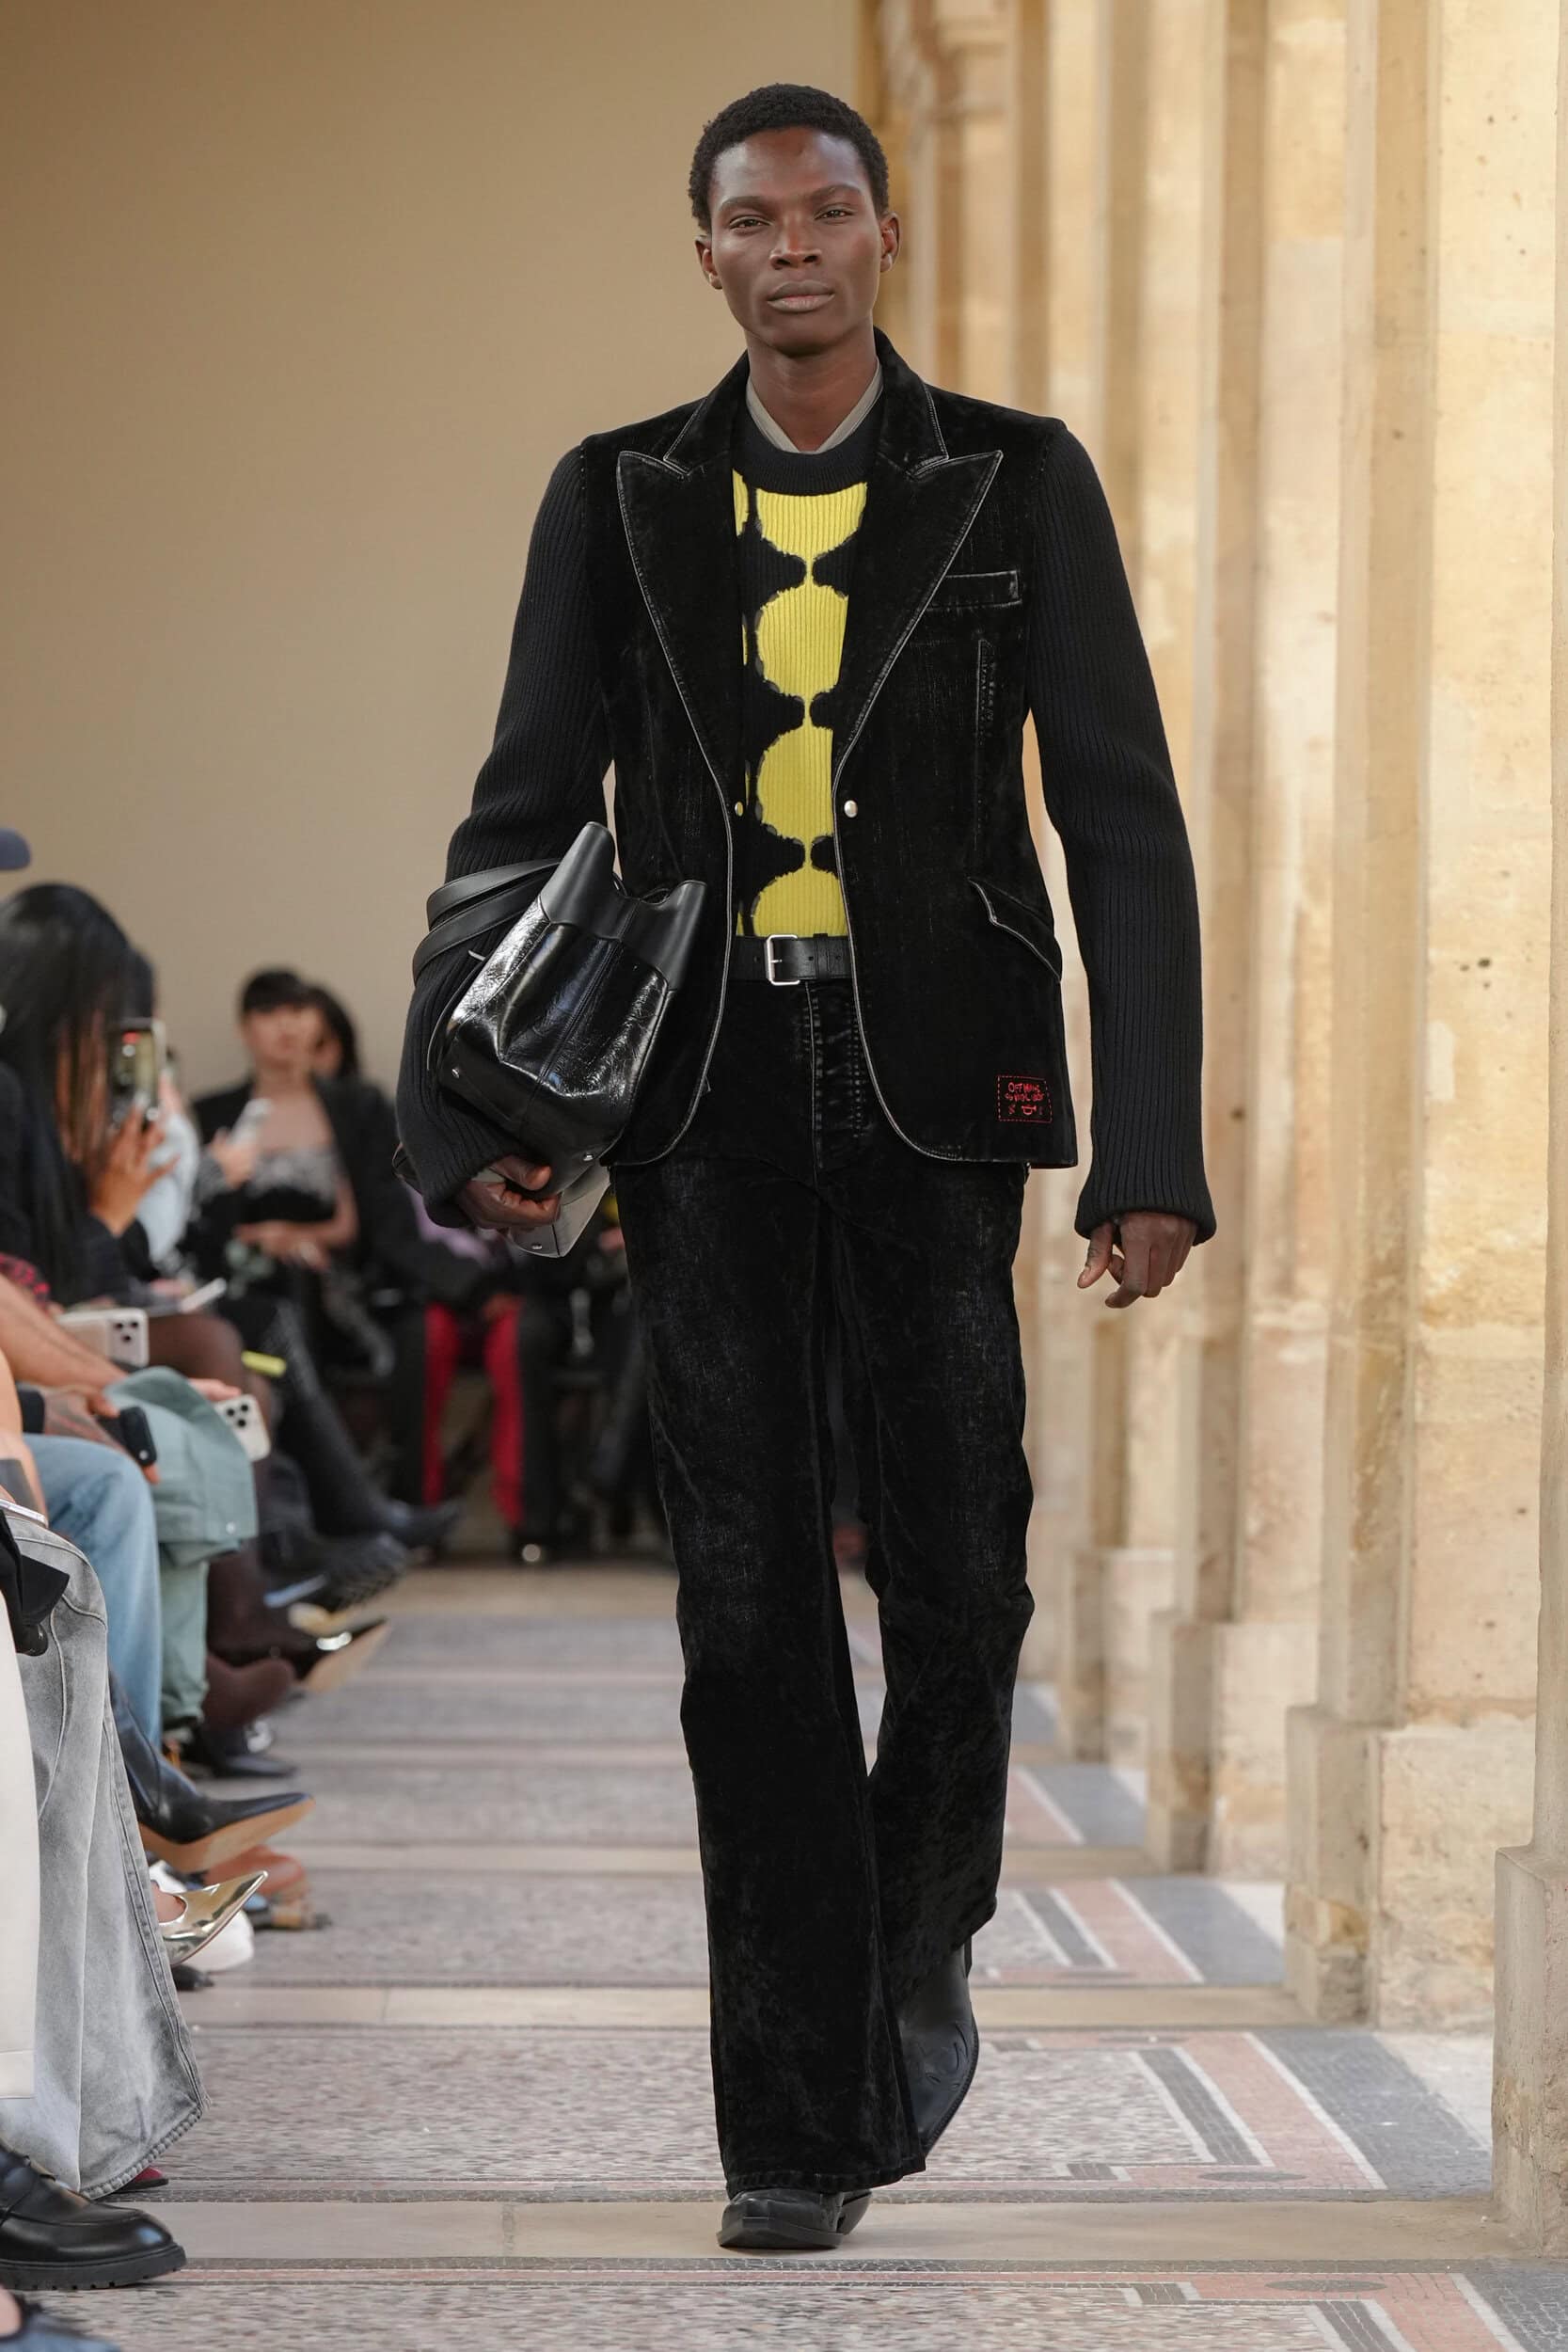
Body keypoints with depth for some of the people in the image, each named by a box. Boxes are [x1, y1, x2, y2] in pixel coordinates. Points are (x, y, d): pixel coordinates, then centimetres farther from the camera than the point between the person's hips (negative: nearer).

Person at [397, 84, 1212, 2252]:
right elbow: (526, 820, 6)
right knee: (753, 1601, -1)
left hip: (934, 1086, -1)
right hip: (708, 1094, 1)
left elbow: (1124, 822, -2)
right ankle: (801, 2118, 6)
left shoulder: (1018, 486, 2)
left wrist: (1152, 1150, -10)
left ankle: (918, 1943, 31)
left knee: (956, 1568, 0)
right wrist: (467, 1110, -7)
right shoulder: (619, 499, 6)